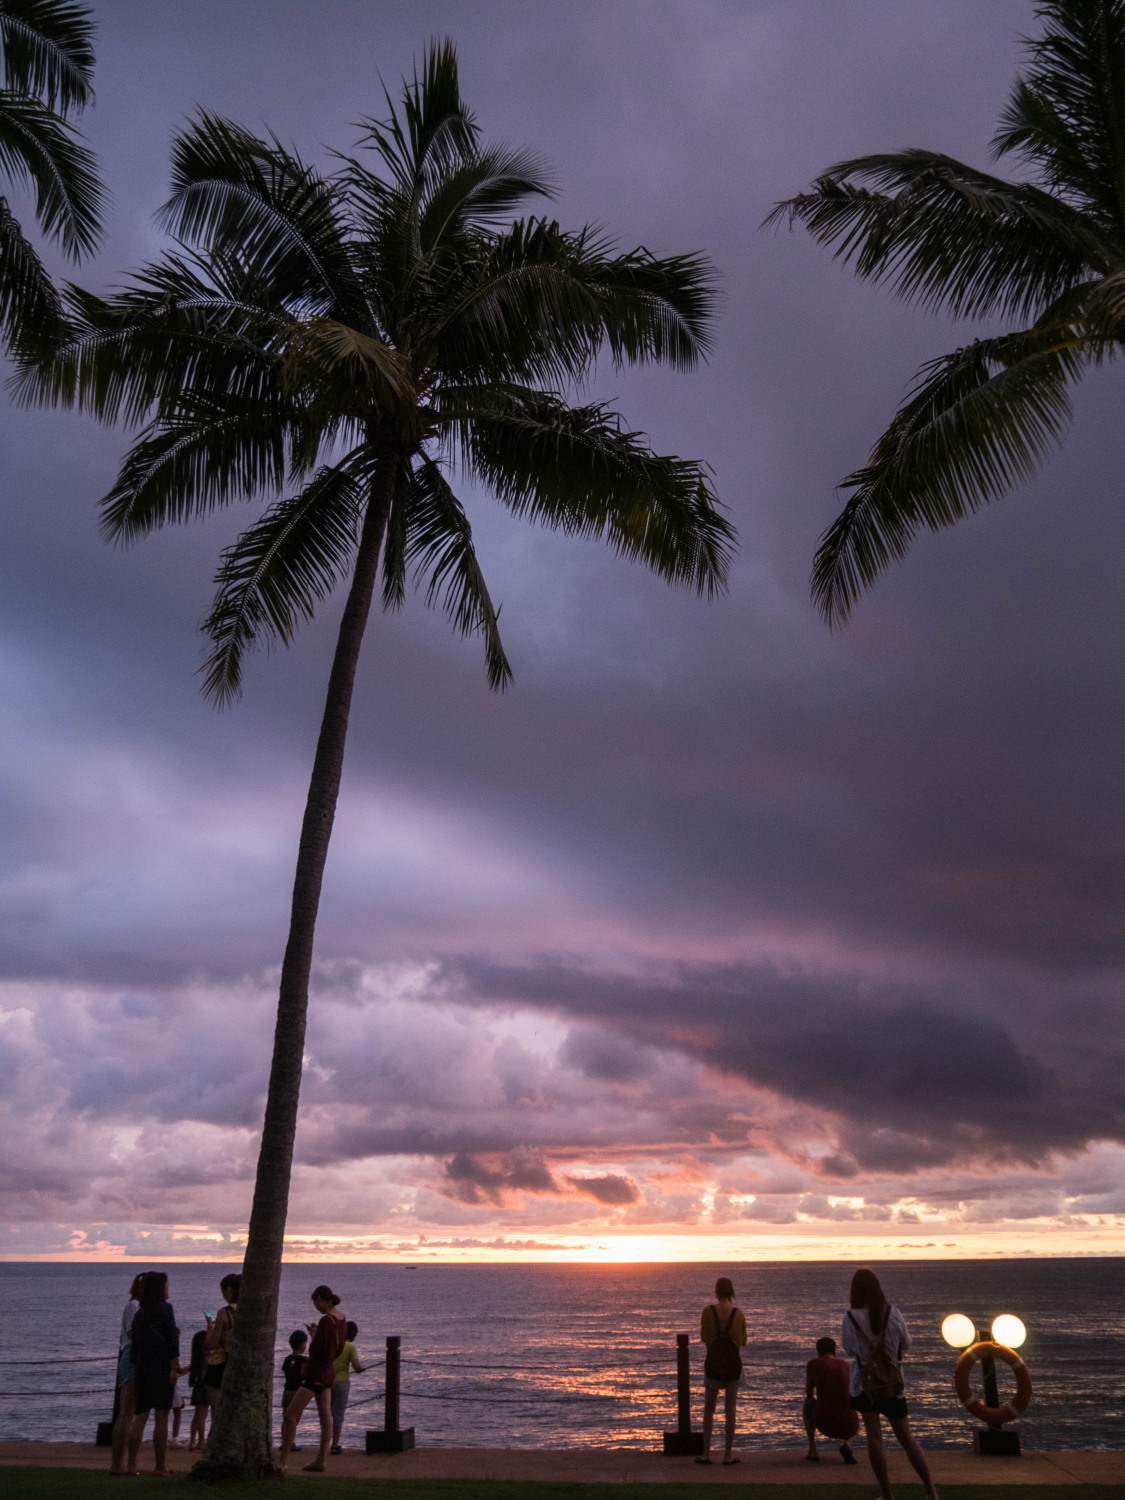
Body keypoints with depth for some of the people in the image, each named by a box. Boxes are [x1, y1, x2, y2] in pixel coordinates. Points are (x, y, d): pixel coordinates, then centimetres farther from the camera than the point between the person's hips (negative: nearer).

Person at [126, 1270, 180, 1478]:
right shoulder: (165, 1309, -6)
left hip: (142, 1370, 6)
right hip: (162, 1369, -6)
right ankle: (160, 1466, 0)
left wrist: (136, 1370, 21)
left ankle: (131, 1464, 6)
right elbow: (172, 1340, -14)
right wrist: (174, 1367, -14)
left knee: (140, 1417, 10)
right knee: (161, 1418, -2)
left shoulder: (139, 1314, 12)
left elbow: (134, 1345, 15)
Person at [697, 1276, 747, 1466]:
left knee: (708, 1409, 10)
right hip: (733, 1363, 1)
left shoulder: (708, 1311, -10)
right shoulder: (739, 1313, -7)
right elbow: (743, 1340, 5)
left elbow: (704, 1337, 0)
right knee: (730, 1410, 8)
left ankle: (706, 1453, 7)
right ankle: (728, 1454, 10)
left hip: (713, 1362, -1)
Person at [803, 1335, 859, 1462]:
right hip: (849, 1427, 2)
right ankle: (847, 1443, 6)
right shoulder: (848, 1366, 14)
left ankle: (812, 1450, 21)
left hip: (825, 1424, -2)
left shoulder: (813, 1363, 4)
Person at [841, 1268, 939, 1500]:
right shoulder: (893, 1314, -11)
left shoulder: (850, 1318, -15)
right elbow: (906, 1344, 4)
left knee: (874, 1437, 4)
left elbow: (848, 1348, -1)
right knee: (906, 1437, 13)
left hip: (864, 1382, -2)